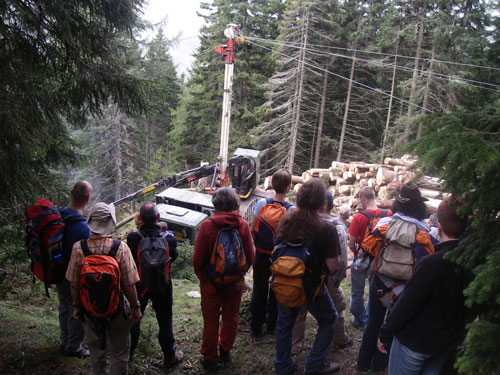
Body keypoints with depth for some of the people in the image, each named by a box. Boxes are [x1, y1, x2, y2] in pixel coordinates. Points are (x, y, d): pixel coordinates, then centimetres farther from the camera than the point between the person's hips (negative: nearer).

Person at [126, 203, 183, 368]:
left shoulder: (132, 238, -22)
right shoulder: (168, 238, -22)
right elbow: (174, 256, -5)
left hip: (138, 285, 2)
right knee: (164, 322, 14)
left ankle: (130, 350, 45)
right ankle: (169, 357, 28)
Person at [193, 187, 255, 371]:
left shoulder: (207, 226, -19)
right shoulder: (243, 225, -12)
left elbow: (198, 258, -14)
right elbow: (250, 256, -5)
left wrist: (202, 277, 4)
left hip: (211, 282, -2)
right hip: (235, 281, 3)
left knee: (211, 320, 13)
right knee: (231, 317, 21)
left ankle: (210, 358, 28)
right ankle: (225, 350, 40)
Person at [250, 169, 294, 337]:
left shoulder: (262, 203, -11)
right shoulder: (291, 209, -17)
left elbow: (252, 230, -5)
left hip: (261, 255, 2)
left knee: (259, 290, 15)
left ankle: (256, 327, 27)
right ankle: (272, 325, 32)